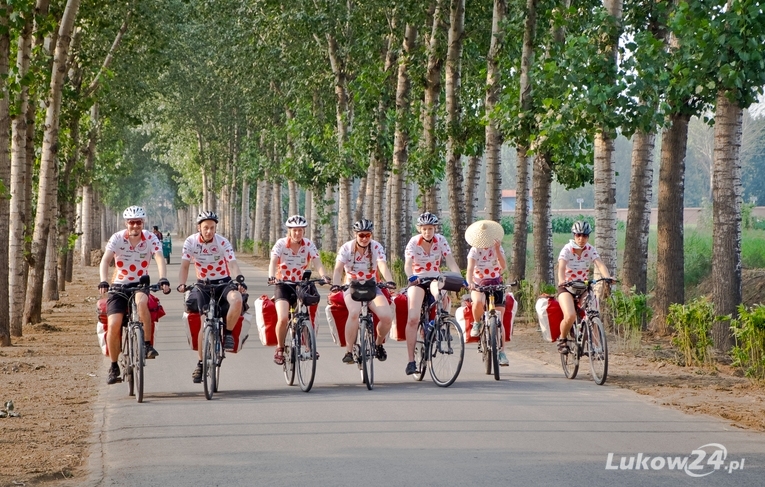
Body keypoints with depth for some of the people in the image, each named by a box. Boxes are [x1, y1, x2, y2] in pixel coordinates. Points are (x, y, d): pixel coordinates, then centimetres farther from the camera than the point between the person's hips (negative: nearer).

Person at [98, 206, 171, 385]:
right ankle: (114, 367, 0)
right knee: (113, 324, -15)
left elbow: (160, 259, -24)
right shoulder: (117, 238, -11)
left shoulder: (151, 239, -10)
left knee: (142, 301, -36)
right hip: (119, 285, 1)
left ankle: (148, 345, -25)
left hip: (141, 284, -1)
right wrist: (103, 281, -40)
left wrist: (163, 279, -43)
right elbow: (105, 260, -22)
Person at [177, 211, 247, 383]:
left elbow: (232, 264, -23)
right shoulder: (191, 242, -9)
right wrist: (182, 284, -30)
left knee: (237, 300, -34)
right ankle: (201, 363, 3)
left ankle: (228, 333, -11)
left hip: (223, 283, -1)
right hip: (203, 285, 1)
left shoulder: (223, 243, -14)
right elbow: (184, 266, -11)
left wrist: (239, 279, -44)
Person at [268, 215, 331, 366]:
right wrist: (272, 277, -43)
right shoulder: (281, 244, -10)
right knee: (283, 318, -20)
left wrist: (324, 276, -37)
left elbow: (317, 263, -16)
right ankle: (280, 348, 1)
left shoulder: (309, 245, -5)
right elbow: (273, 262, -22)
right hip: (283, 286, -2)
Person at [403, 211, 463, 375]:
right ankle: (411, 360, -15)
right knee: (413, 319, -17)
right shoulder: (414, 242, -12)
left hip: (434, 278, 1)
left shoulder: (440, 241, -8)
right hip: (417, 280, -1)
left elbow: (451, 261, -16)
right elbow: (408, 264, -25)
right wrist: (411, 276, -47)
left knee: (441, 293, -37)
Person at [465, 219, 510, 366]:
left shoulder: (497, 248, -4)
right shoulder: (475, 250, -7)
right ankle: (477, 322, -7)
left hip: (495, 284, 1)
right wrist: (469, 283, -40)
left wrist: (497, 250, -30)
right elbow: (470, 268, -21)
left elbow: (503, 266, -19)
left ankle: (501, 351, 3)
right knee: (478, 302, -38)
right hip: (479, 285, -1)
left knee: (499, 320, -5)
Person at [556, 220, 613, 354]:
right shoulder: (567, 249, -15)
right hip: (566, 287, -3)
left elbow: (600, 264, -22)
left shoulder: (590, 250, -7)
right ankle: (562, 339, 0)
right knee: (570, 316, -27)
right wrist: (561, 280, -53)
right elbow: (561, 267, -31)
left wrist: (607, 277, -43)